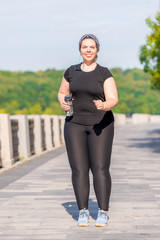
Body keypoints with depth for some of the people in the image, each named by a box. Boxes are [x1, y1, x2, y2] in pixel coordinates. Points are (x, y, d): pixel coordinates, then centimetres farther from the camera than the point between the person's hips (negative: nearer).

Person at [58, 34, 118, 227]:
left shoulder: (105, 74, -3)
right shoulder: (71, 72, 6)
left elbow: (113, 100, -12)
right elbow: (62, 93, 19)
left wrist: (104, 106, -35)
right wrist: (63, 104, -3)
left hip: (100, 124, -2)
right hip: (75, 124, 2)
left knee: (100, 168, -7)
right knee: (79, 168, -3)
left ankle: (103, 212, 1)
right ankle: (83, 211, 7)